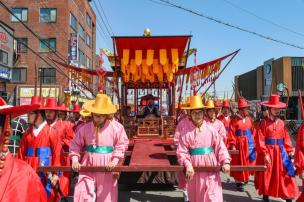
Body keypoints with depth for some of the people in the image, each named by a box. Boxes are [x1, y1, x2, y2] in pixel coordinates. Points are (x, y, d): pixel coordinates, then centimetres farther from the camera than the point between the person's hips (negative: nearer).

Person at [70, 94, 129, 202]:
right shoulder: (85, 128, -1)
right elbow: (75, 144, 7)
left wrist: (114, 161, -13)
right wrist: (75, 160, -5)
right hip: (88, 165, 2)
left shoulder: (116, 127, -8)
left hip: (107, 165, -1)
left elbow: (122, 144, -5)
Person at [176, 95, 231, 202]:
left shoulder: (210, 129, -3)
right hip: (194, 167, 0)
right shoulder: (185, 130, -7)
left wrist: (225, 162, -12)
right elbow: (182, 151, -8)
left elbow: (220, 147, -2)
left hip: (210, 166, 0)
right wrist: (187, 165, -21)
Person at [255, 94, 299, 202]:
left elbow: (286, 139, 8)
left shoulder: (281, 123, 5)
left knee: (286, 174, 4)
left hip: (281, 152, 4)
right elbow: (260, 141, -13)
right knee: (267, 176, 8)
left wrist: (290, 151, 1)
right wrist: (265, 154, -17)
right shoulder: (264, 123, -9)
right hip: (268, 152, -4)